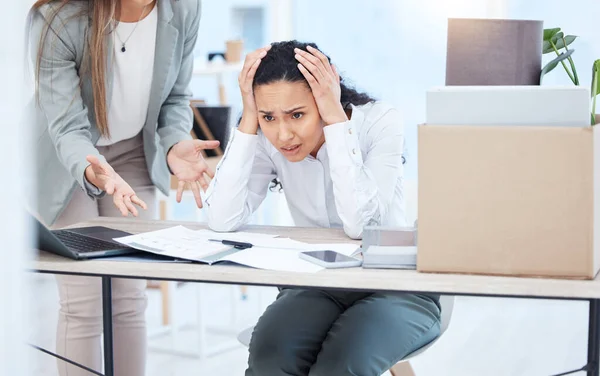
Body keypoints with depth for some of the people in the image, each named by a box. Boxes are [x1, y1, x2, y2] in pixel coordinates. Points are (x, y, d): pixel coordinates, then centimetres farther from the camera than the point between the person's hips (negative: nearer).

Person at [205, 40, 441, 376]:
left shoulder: (381, 122, -17)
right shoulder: (267, 139, -8)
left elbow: (360, 225, -29)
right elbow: (223, 220, -22)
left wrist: (336, 118, -28)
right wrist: (250, 120, -22)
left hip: (394, 287, -2)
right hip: (315, 286, 2)